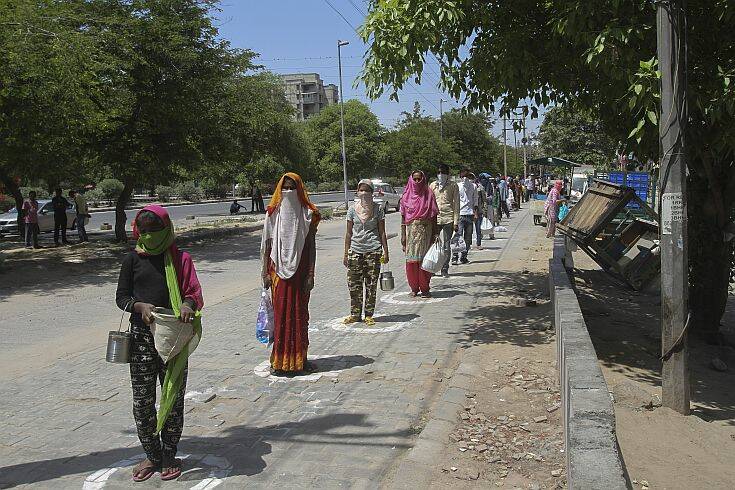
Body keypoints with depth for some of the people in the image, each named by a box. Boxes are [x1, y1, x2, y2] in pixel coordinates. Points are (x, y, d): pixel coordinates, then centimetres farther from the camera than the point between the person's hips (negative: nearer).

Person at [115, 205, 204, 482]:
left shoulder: (180, 259, 2)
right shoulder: (133, 260, 4)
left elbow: (193, 292, -1)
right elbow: (121, 296, 5)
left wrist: (188, 304, -24)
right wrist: (140, 306, -16)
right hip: (141, 336, 1)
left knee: (173, 397, 7)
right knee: (142, 400, 6)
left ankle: (169, 455, 25)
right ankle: (152, 455, 25)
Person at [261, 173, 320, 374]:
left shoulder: (307, 214, 2)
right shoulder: (273, 214, 4)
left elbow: (311, 246, 1)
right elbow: (266, 245, 4)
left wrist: (310, 274, -5)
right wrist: (265, 273, -2)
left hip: (300, 270, 0)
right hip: (279, 270, 1)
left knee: (300, 313, 4)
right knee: (280, 312, 2)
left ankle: (299, 358, 15)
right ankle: (279, 360, 10)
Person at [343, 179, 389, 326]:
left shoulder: (378, 209, 5)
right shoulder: (352, 210, 8)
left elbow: (382, 232, 7)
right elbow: (349, 233, 10)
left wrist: (385, 252, 1)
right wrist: (346, 253, 6)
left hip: (373, 250, -1)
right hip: (355, 250, 2)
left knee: (371, 284, 2)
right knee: (353, 284, 1)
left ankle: (369, 315, 12)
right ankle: (355, 314, 15)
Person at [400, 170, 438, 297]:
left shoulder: (428, 195, 2)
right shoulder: (407, 196, 7)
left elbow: (434, 216, 1)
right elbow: (403, 217, 7)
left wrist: (434, 234, -4)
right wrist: (403, 235, 2)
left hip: (425, 231, -2)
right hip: (411, 231, 2)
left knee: (424, 259, -2)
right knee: (411, 260, 2)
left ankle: (425, 288, 6)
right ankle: (414, 288, 13)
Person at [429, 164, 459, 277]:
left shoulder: (453, 186, 6)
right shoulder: (432, 186, 13)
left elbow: (456, 204, 4)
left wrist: (456, 222, -3)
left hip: (448, 218, -2)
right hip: (434, 219, 2)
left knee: (446, 246, 0)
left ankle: (445, 269, 9)